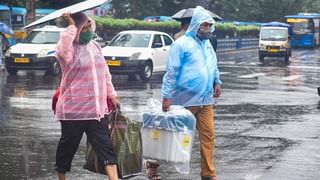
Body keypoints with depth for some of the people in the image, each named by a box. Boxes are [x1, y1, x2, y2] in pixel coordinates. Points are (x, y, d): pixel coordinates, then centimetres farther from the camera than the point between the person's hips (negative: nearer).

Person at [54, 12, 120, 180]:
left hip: (96, 108, 6)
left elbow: (105, 73, 20)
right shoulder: (68, 49, -12)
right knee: (68, 146, 9)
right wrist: (72, 25, -23)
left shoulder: (95, 46, 10)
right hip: (73, 110, -5)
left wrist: (112, 95, 22)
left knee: (105, 146, 0)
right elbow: (64, 41, -39)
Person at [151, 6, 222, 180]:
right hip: (185, 100, -6)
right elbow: (171, 72, -13)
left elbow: (214, 66, 27)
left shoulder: (207, 44, 13)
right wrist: (167, 96, -16)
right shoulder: (182, 44, -10)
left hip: (206, 100, 6)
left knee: (208, 136, 0)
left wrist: (217, 82, 11)